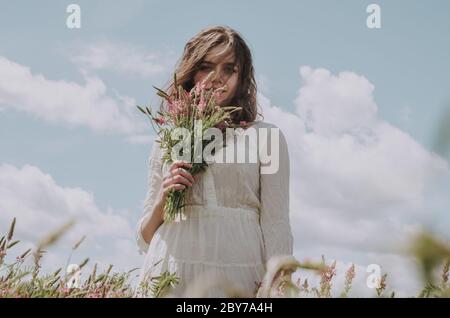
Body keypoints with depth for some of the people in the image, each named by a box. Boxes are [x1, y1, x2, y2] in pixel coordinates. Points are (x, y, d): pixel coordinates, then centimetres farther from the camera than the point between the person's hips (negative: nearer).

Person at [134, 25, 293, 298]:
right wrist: (163, 200, -4)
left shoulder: (266, 137, 5)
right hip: (169, 276, 2)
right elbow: (145, 238, 15)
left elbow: (276, 228, 1)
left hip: (237, 279, -2)